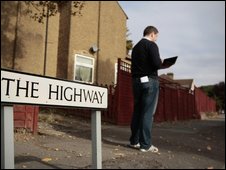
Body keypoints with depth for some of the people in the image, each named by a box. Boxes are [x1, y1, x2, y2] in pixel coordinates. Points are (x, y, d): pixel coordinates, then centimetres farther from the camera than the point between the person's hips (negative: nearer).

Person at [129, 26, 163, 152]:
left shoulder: (136, 47, 17)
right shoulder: (151, 45, -6)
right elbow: (157, 63, -19)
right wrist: (162, 63, 3)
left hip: (137, 81, 7)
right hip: (150, 81, -7)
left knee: (137, 111, 11)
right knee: (148, 112, -5)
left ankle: (134, 141, 17)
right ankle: (145, 144, -2)